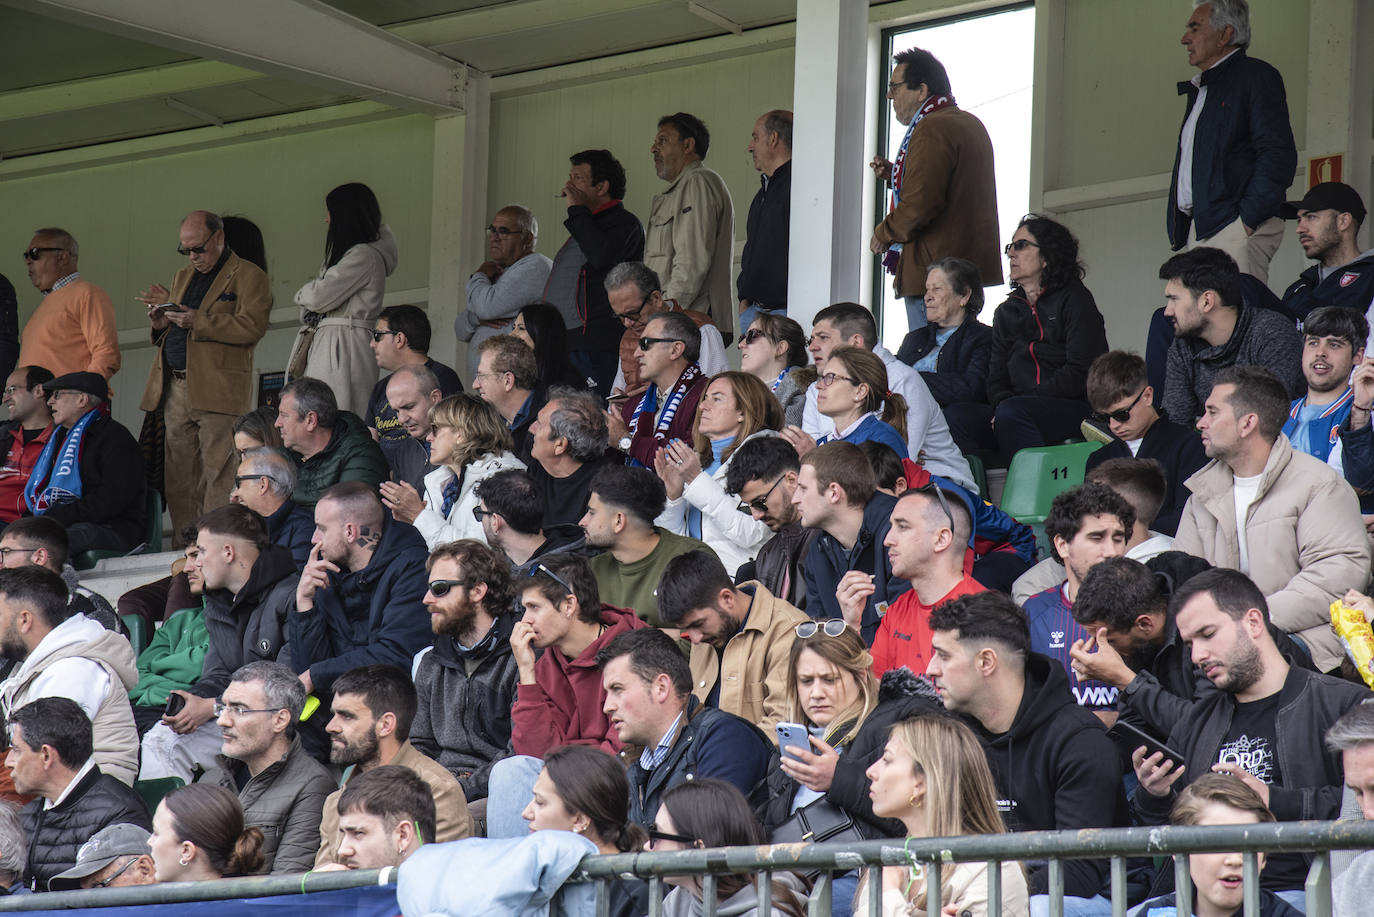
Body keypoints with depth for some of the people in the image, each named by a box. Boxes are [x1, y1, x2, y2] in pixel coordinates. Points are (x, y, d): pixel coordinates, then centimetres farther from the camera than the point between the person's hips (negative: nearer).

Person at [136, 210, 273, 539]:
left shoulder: (249, 277, 2)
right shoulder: (183, 277, 25)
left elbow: (252, 326, -13)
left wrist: (196, 321, -18)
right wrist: (161, 323, 6)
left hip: (217, 391, -7)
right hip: (175, 390, 7)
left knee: (217, 474, -11)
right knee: (178, 478, 4)